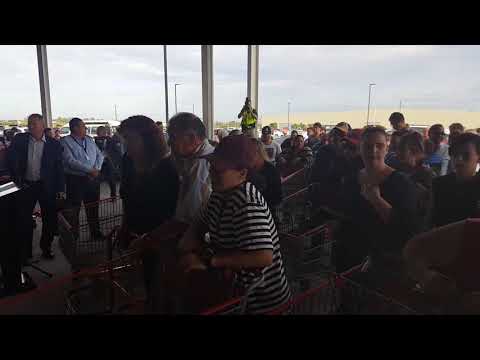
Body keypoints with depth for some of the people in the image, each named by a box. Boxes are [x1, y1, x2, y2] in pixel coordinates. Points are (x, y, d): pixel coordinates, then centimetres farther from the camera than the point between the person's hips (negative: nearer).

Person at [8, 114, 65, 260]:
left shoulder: (54, 144, -3)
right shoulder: (19, 139, 1)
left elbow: (59, 168, -2)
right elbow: (11, 160, 4)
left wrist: (60, 189, -5)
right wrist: (17, 179, -4)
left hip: (47, 187, -1)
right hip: (26, 185, 2)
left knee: (49, 219, 7)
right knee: (24, 219, 9)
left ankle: (46, 248, 25)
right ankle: (26, 251, 24)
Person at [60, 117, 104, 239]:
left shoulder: (89, 139, 12)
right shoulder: (65, 141, -7)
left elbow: (100, 155, 9)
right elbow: (71, 161, -17)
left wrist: (96, 169, -9)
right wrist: (90, 170, -19)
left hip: (92, 179, 5)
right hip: (75, 180, -5)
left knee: (93, 208, 15)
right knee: (73, 210, 5)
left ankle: (96, 232, 28)